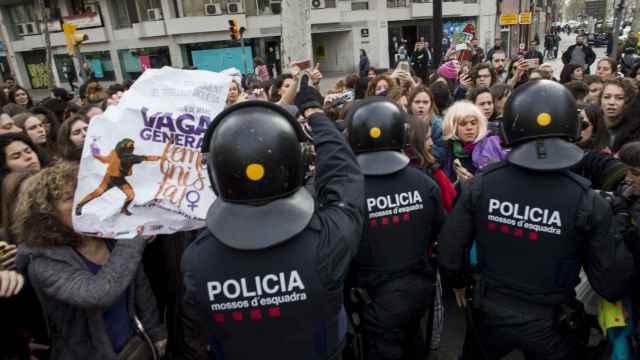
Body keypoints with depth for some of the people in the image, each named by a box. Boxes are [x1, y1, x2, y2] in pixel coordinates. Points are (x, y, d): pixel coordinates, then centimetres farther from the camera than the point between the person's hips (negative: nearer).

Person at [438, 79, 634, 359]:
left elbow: (448, 253, -11)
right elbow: (612, 286, -13)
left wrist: (458, 283, 10)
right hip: (550, 324, -1)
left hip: (491, 312, 2)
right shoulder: (588, 201, -21)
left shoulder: (482, 184, -18)